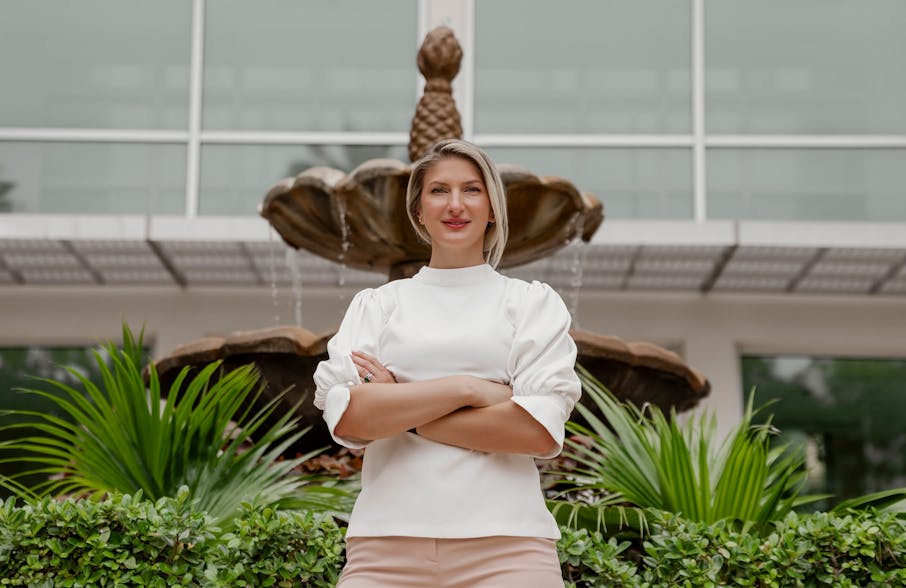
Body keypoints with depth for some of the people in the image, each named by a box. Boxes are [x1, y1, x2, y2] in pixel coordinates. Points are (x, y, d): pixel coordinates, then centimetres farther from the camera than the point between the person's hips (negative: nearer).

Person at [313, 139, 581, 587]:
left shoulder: (534, 302, 9)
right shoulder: (375, 304, 13)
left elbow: (541, 429, -6)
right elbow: (345, 415, -3)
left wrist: (400, 412, -4)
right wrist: (466, 388, -10)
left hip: (504, 540, -1)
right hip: (387, 539, 1)